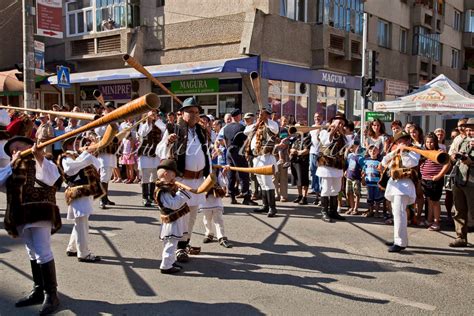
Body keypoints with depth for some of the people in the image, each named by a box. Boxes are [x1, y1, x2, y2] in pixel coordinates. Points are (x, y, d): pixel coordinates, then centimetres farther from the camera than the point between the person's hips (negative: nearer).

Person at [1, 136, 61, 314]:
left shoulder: (43, 163, -1)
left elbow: (49, 180, -19)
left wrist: (39, 158, -25)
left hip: (40, 213, -6)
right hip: (20, 216, 7)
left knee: (43, 253, -10)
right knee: (33, 254, 15)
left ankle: (51, 294, -2)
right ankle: (38, 291, 25)